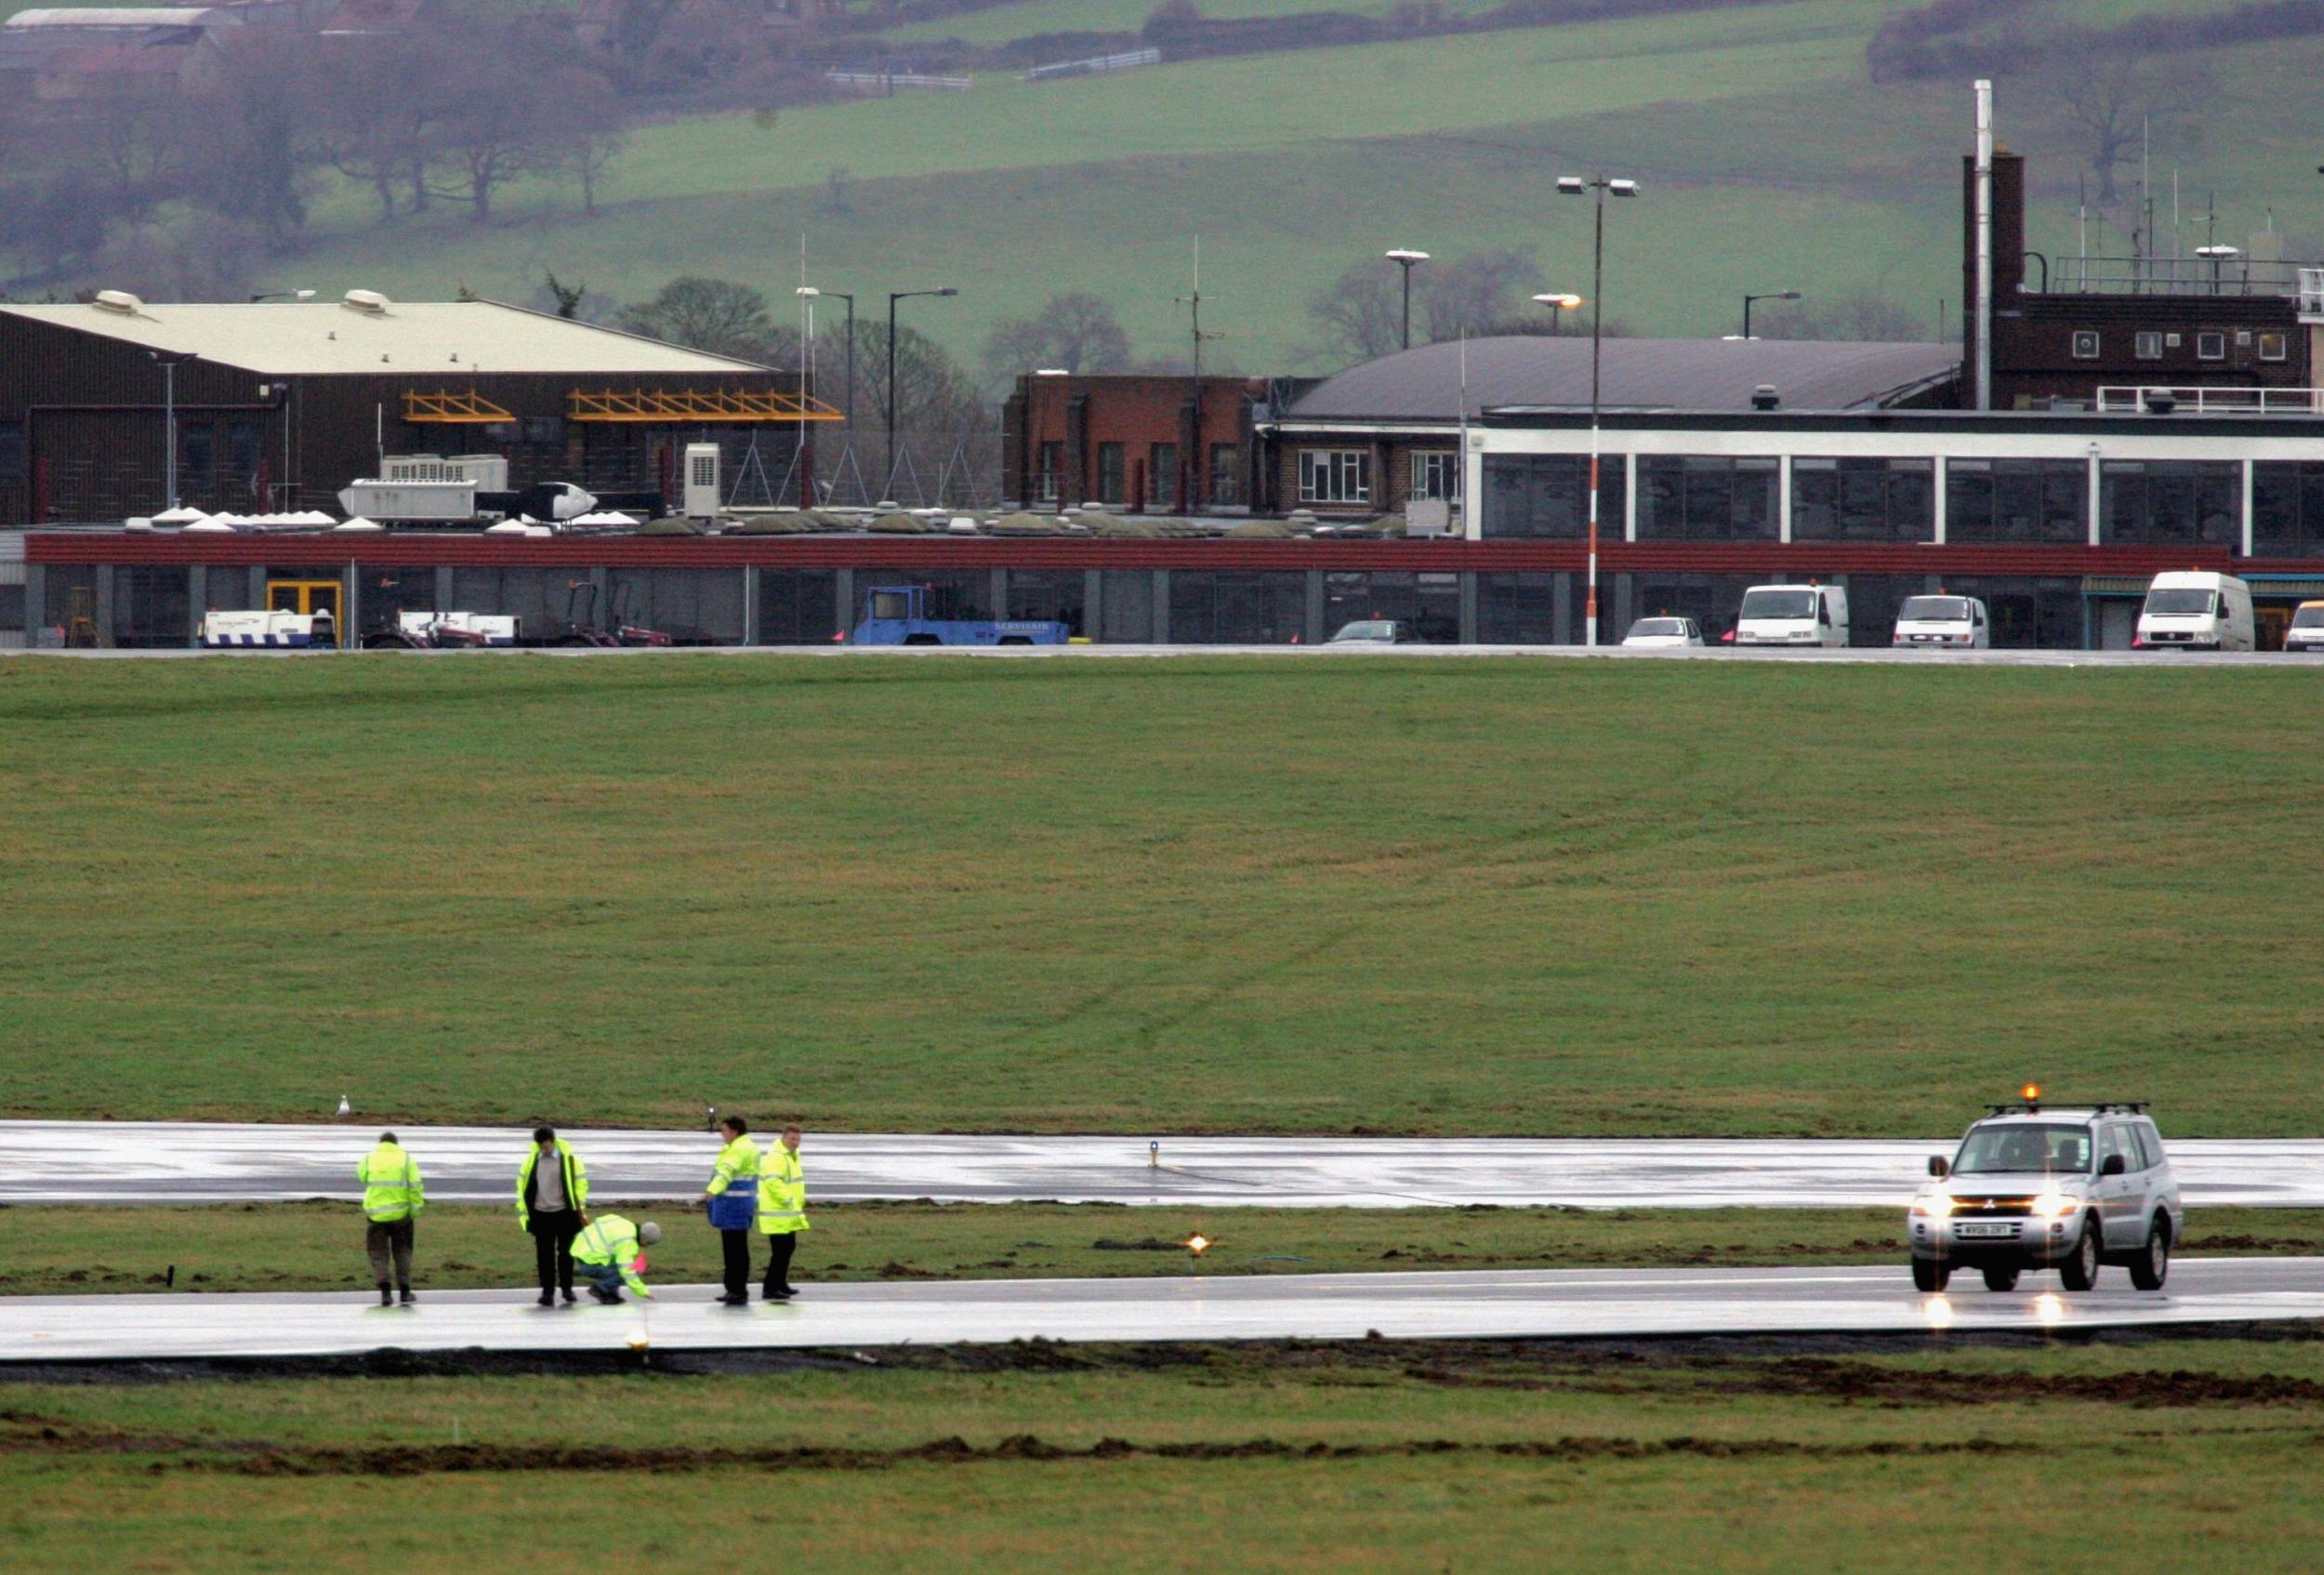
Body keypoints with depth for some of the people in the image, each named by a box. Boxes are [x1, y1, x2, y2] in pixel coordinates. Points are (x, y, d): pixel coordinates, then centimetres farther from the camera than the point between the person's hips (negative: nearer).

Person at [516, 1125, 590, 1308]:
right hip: (540, 1215, 2)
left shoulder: (568, 1159, -5)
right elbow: (523, 1183, 10)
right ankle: (547, 1291, 7)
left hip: (564, 1213, -2)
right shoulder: (532, 1160, 2)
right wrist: (523, 1211, 7)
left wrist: (581, 1211, -1)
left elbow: (580, 1183, 1)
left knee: (565, 1252, 5)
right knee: (544, 1255, 1)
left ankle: (567, 1288, 20)